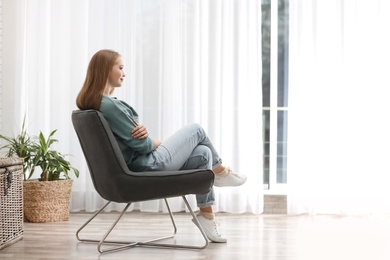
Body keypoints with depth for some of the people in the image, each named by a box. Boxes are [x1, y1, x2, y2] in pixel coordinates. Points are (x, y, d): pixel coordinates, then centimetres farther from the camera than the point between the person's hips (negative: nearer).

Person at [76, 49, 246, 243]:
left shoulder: (93, 104, 6)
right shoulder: (110, 106, -26)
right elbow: (142, 145, -21)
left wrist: (143, 132, -14)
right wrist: (156, 142, 0)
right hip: (148, 166, -9)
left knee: (203, 153, 9)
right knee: (196, 130, 4)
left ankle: (207, 215, 12)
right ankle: (221, 172, 28)